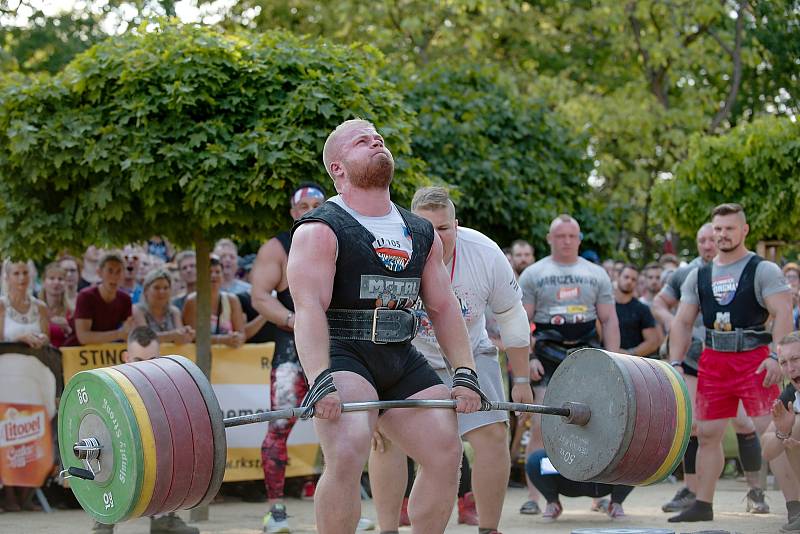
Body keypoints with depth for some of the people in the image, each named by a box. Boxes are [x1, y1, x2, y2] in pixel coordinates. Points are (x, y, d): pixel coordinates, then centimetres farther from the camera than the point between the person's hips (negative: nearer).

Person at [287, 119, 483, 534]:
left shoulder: (421, 234, 13)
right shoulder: (321, 230, -9)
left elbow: (443, 306, 13)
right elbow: (309, 308, -20)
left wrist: (465, 373, 3)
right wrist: (320, 382, -33)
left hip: (401, 359, 7)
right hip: (343, 357, -7)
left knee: (446, 453, 2)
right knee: (347, 455, -26)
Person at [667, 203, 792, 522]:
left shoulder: (763, 270, -3)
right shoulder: (699, 276, 12)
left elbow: (783, 314, -12)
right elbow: (682, 322, 14)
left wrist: (776, 357, -24)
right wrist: (675, 363, 3)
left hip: (755, 360, -5)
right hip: (713, 361, 5)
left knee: (768, 431, -13)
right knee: (707, 433, 7)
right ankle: (702, 505, 15)